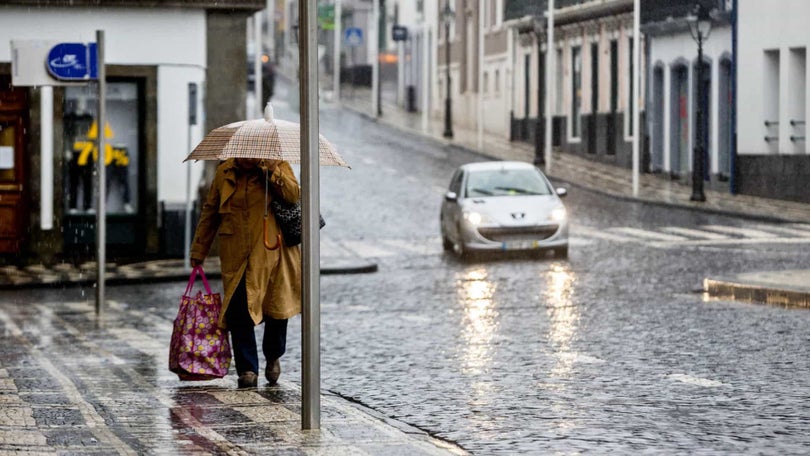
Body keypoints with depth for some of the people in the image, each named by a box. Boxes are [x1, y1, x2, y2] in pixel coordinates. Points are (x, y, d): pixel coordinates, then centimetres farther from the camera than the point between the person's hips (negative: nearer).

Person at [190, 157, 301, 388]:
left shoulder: (278, 166, 0)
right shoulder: (224, 172, 7)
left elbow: (294, 195, -17)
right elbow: (209, 212, 16)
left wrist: (272, 171, -25)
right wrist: (199, 250, 17)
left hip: (271, 252, -1)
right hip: (236, 255, 1)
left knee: (277, 307, 8)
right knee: (238, 312, -7)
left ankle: (273, 357, 34)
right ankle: (248, 370, 0)